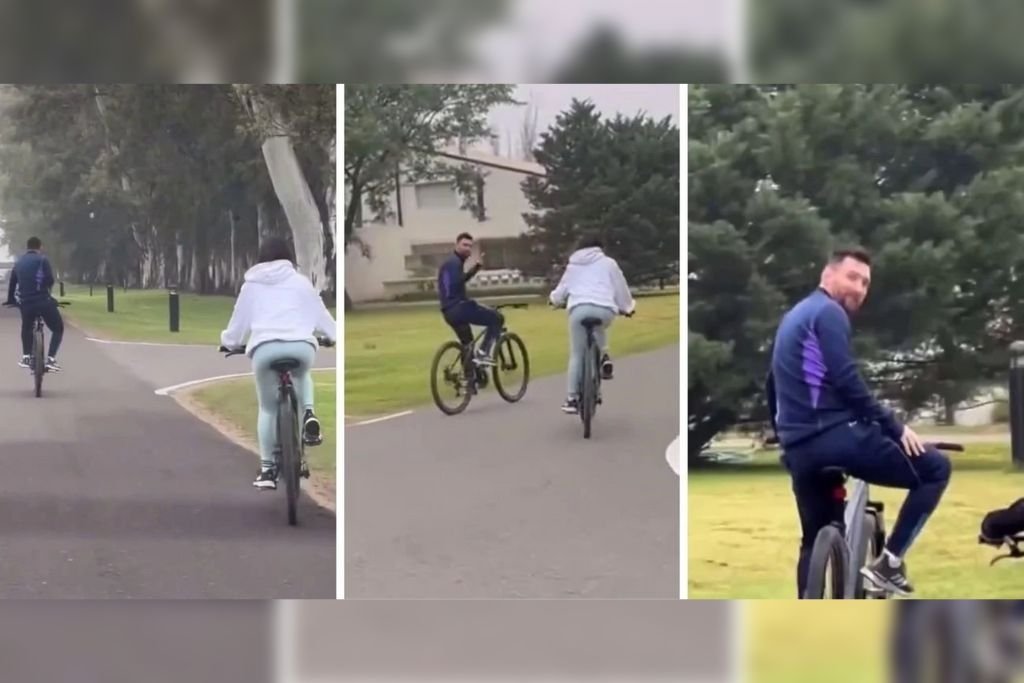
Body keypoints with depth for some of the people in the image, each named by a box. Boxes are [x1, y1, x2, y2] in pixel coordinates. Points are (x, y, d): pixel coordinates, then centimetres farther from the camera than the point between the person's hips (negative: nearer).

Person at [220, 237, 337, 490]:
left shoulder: (251, 285, 22)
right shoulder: (300, 281, 20)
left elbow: (239, 321, 26)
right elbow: (320, 314, 24)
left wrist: (229, 341, 45)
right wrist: (334, 335, 41)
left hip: (264, 347, 0)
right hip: (301, 345, 0)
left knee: (268, 407, 17)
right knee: (301, 377, 36)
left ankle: (267, 468, 10)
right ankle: (308, 413, 8)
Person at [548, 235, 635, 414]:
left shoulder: (573, 266, 27)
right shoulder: (608, 263, 21)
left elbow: (561, 290, 31)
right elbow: (620, 286, 20)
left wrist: (555, 299, 53)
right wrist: (627, 307, 35)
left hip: (579, 308, 1)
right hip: (604, 308, -1)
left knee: (576, 355, 7)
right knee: (599, 328, 36)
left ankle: (572, 398, 2)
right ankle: (603, 356, 12)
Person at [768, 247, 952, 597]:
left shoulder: (794, 316, 25)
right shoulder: (829, 312, -6)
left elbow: (774, 385, 33)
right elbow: (847, 382, -17)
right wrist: (895, 427, -13)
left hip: (799, 448, 10)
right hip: (835, 435, -10)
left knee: (815, 540, 20)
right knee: (936, 467, -2)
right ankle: (888, 561, -6)